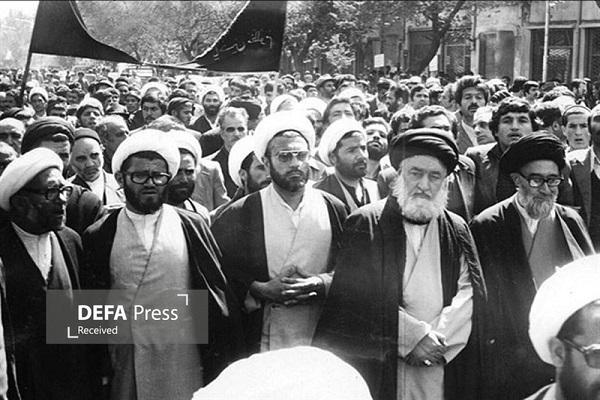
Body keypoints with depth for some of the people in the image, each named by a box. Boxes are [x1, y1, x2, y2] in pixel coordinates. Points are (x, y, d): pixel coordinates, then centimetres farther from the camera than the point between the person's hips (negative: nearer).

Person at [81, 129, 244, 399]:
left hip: (186, 366, 0)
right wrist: (97, 371, -1)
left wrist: (225, 357, -3)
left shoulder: (192, 226, 2)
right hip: (127, 370, 0)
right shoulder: (98, 235, 1)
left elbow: (219, 293, 2)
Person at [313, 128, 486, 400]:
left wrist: (437, 338, -12)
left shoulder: (456, 229, 10)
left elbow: (471, 291, 2)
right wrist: (413, 335, -12)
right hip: (380, 369, -2)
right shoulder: (365, 224, -1)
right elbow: (355, 296, -8)